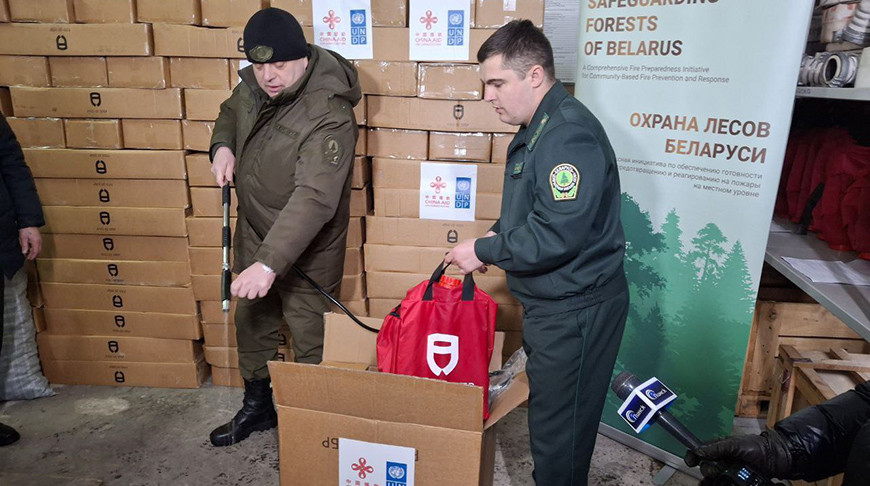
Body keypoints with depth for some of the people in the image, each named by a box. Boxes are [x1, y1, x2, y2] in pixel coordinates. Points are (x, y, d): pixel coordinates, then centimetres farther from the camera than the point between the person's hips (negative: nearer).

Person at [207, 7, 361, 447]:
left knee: (310, 342, 7)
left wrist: (270, 263, -45)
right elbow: (230, 112, 19)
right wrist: (222, 145, -4)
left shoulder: (329, 117, -30)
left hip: (305, 249, -8)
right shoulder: (254, 84, -4)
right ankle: (257, 407, 45)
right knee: (251, 325, 22)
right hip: (253, 233, 8)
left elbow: (314, 198, -38)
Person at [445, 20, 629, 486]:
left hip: (575, 311, -10)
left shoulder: (568, 136, -23)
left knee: (557, 427, 5)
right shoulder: (537, 129, 11)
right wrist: (497, 235, 6)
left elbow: (557, 234, -28)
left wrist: (484, 251, -16)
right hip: (549, 303, 10)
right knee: (548, 413, 23)